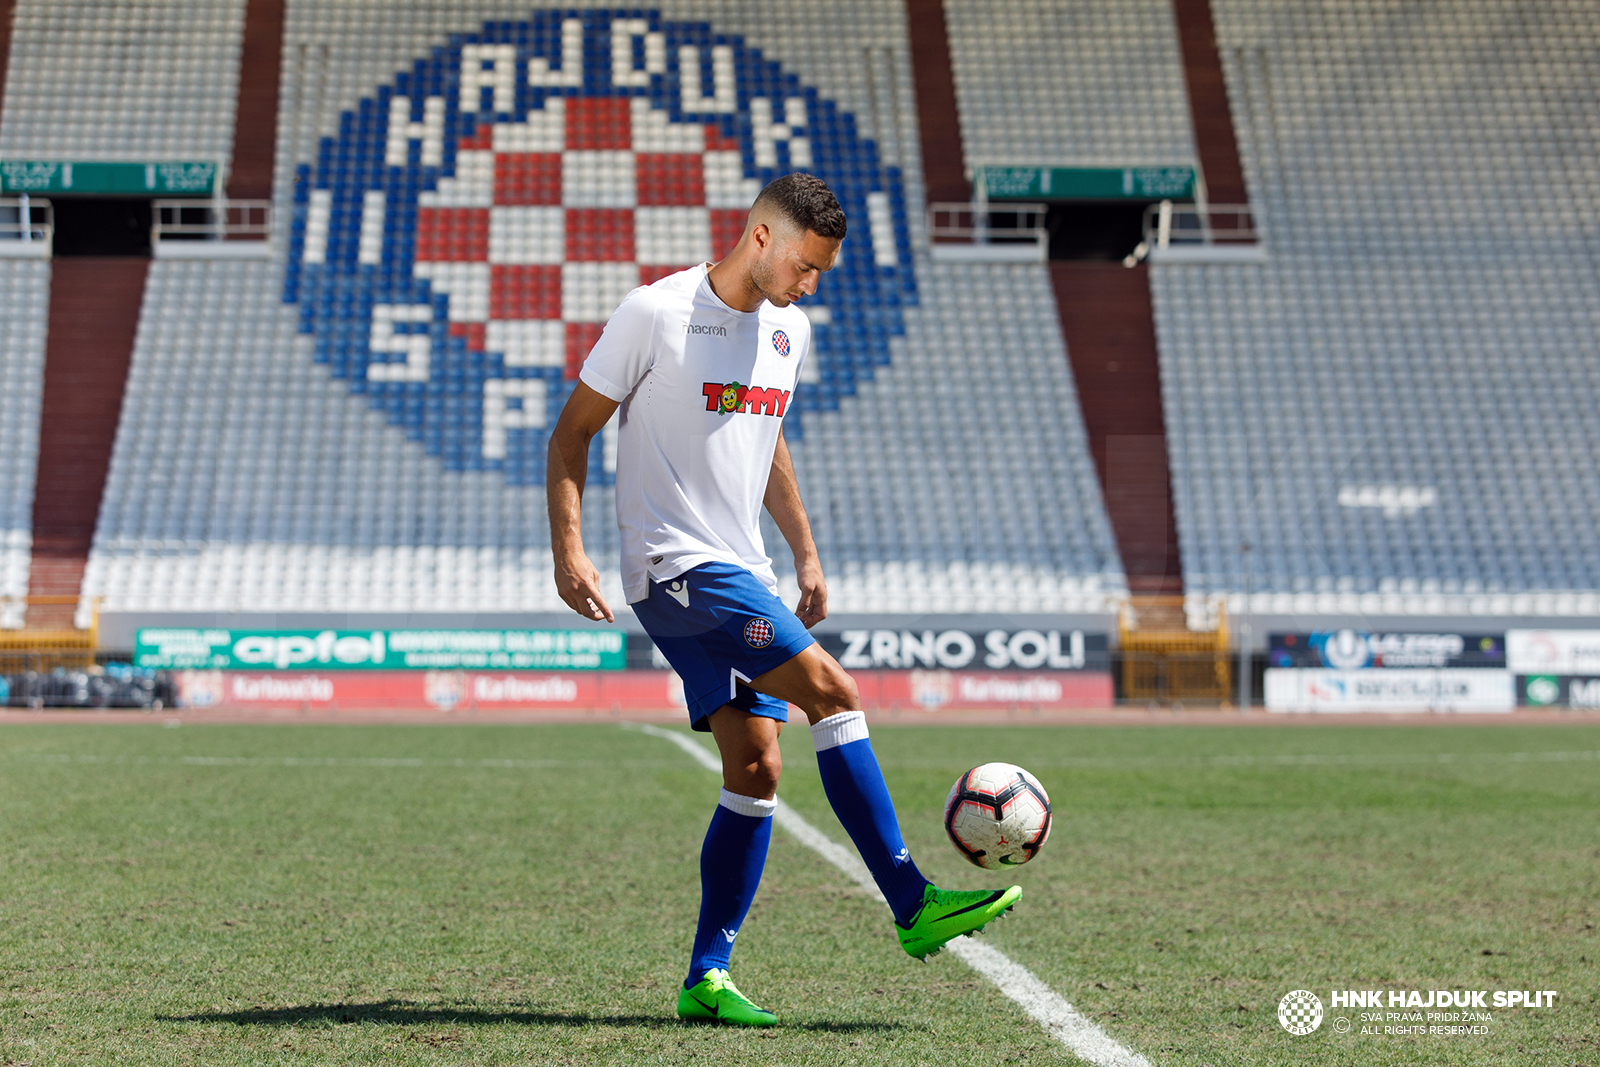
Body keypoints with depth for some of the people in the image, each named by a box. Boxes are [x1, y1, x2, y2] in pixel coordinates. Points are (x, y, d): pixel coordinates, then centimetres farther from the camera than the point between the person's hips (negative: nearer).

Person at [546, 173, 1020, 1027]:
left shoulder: (789, 330, 13)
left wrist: (806, 553, 22)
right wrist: (568, 549, -14)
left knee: (755, 770, 0)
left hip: (740, 574, 8)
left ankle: (707, 979, 4)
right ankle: (912, 906, -15)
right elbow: (572, 431, -5)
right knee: (833, 691, -19)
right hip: (676, 568, -8)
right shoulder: (656, 313, -9)